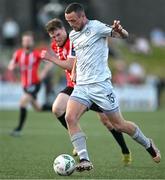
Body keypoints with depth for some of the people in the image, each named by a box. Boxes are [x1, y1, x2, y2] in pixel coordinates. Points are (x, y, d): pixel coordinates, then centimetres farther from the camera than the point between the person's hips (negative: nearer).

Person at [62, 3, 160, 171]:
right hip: (81, 86, 6)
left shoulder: (96, 27, -8)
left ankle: (148, 144, 29)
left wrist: (119, 31, -38)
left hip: (100, 84, -6)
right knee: (70, 117, -19)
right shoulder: (72, 35, 13)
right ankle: (84, 160, -19)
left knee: (119, 124, 2)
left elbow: (125, 36, -15)